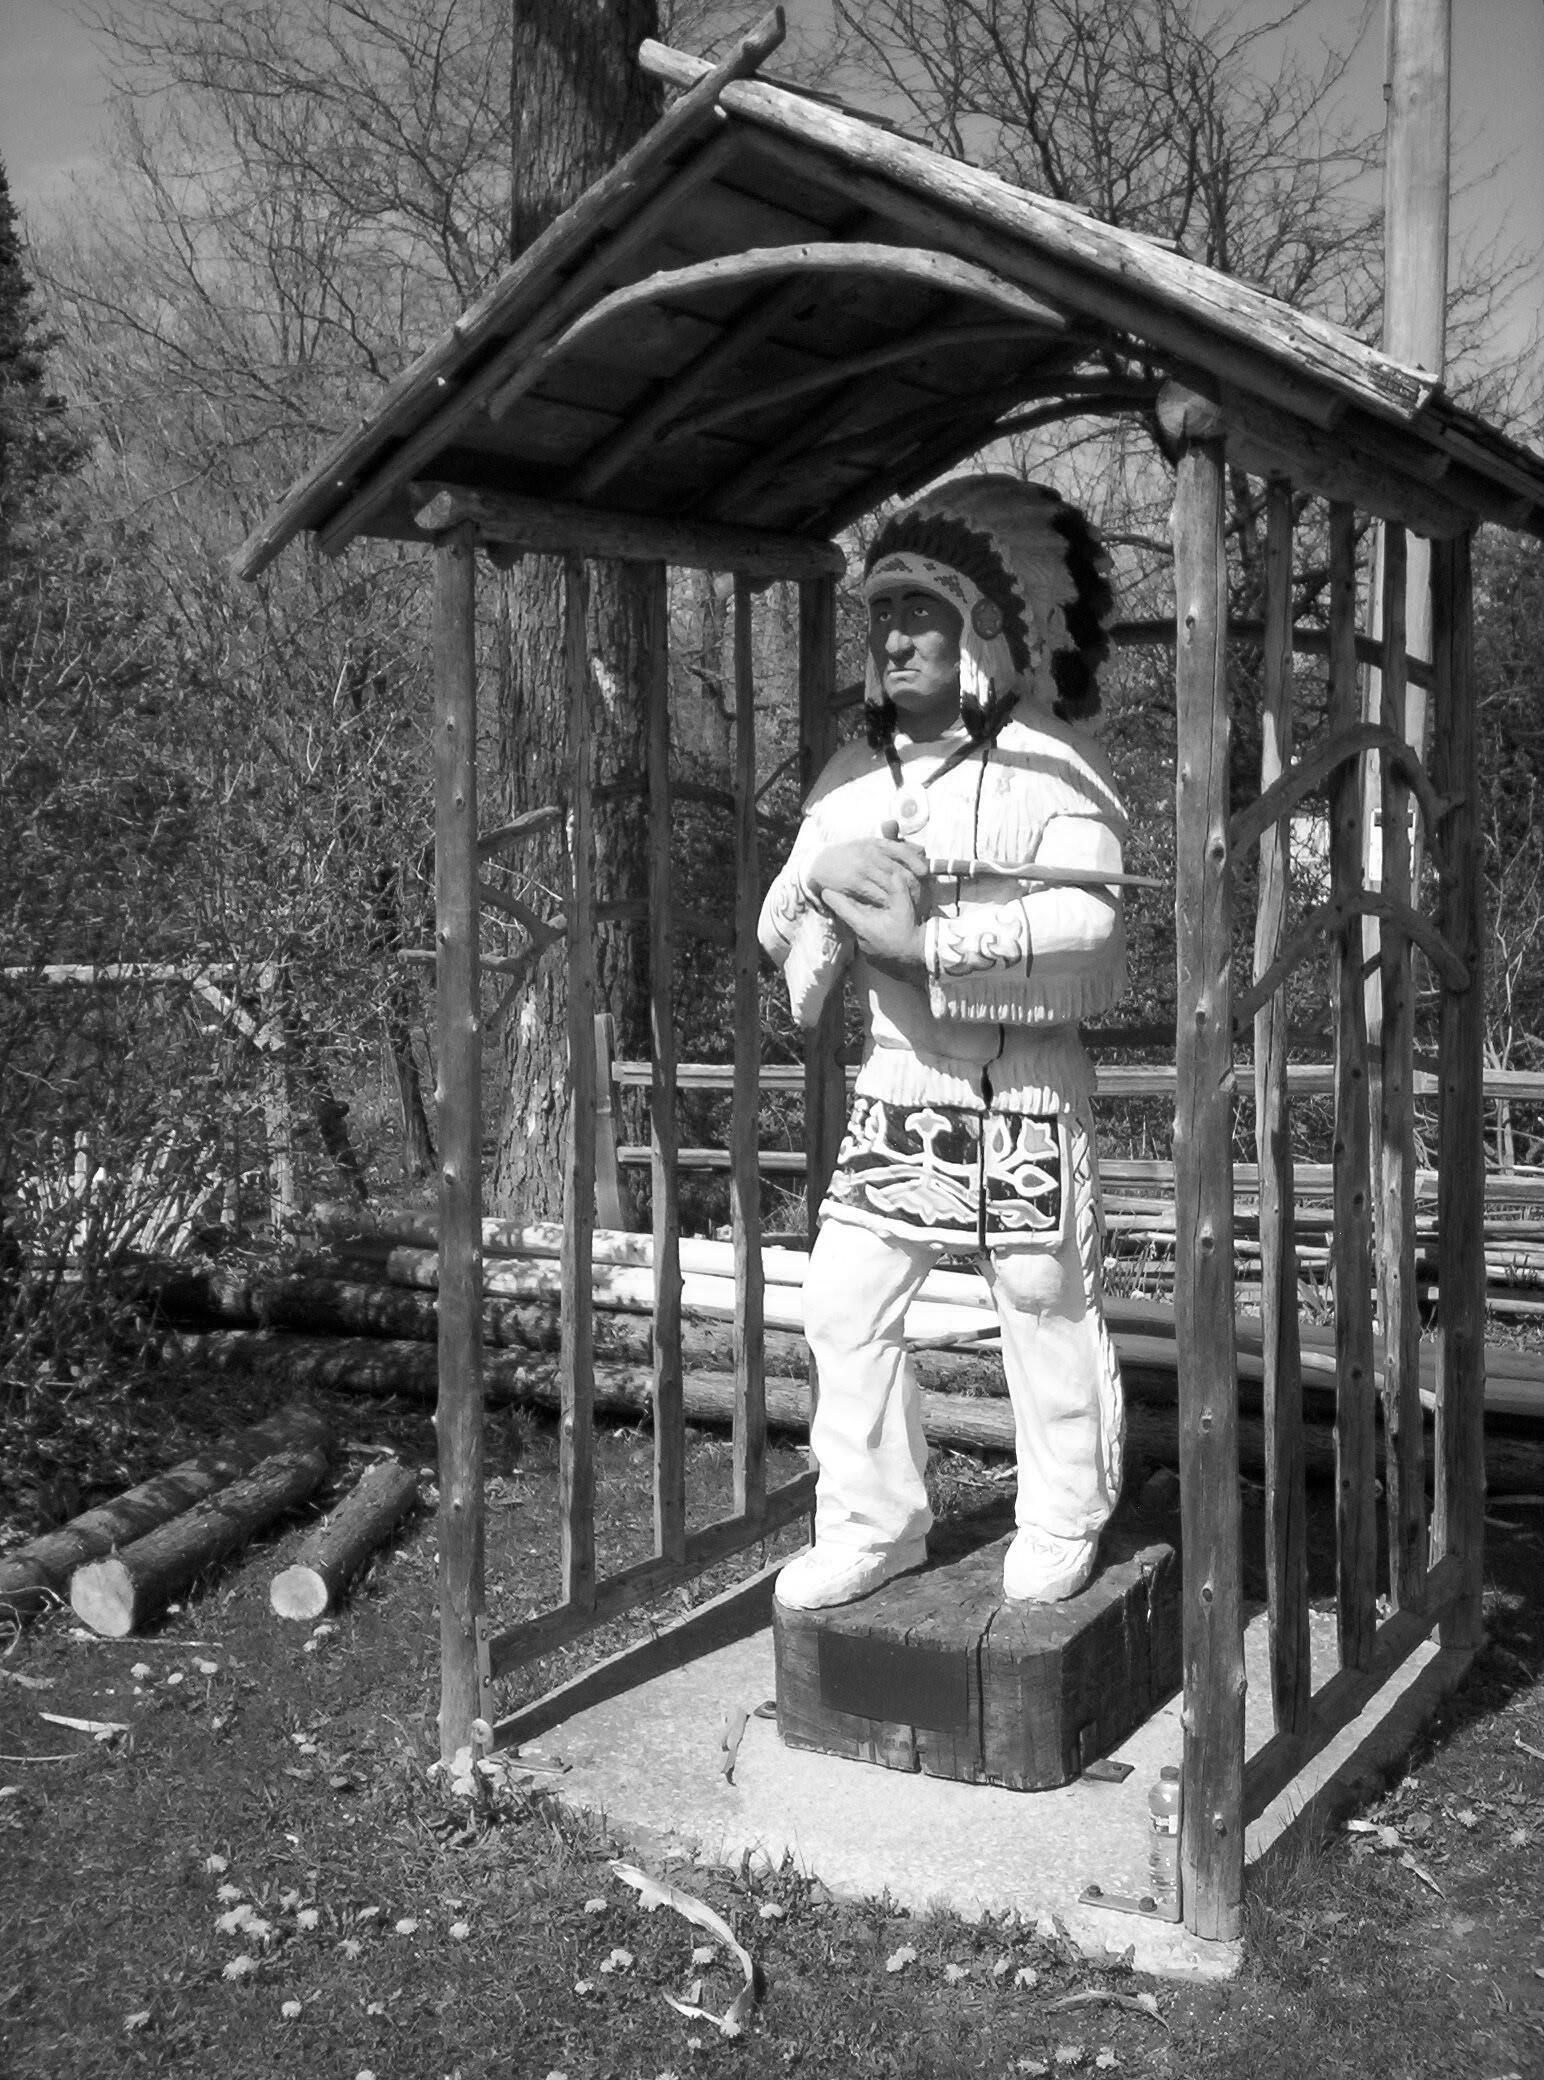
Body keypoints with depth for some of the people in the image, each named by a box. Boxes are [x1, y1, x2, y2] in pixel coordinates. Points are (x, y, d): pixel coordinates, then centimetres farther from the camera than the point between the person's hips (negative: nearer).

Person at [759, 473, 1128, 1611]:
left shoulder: (1052, 767, -8)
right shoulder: (852, 777, 10)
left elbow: (1083, 924, -20)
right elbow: (780, 927, 9)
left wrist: (926, 940, -24)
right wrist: (826, 873, -14)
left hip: (1026, 1085, -5)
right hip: (897, 1081, 5)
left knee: (1048, 1306, 6)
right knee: (844, 1303, 3)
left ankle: (1063, 1523, 25)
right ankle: (873, 1520, 19)